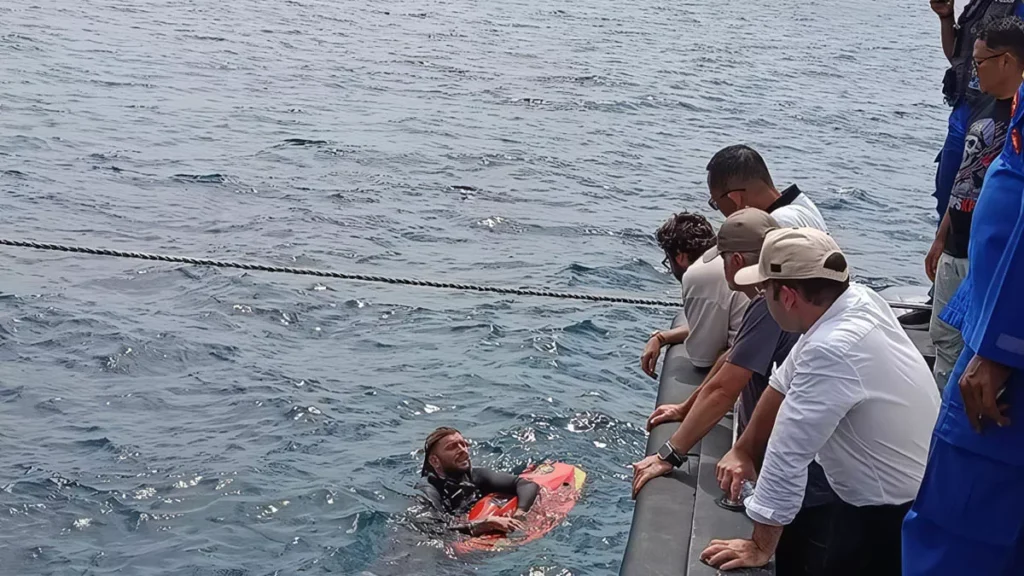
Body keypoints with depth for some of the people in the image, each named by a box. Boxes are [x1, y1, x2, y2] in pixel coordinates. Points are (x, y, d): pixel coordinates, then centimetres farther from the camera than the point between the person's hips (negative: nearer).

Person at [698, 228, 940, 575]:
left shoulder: (831, 352, -32)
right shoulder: (859, 300, -6)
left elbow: (787, 455, -25)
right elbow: (785, 383, 5)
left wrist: (761, 548, -16)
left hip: (891, 519, -8)